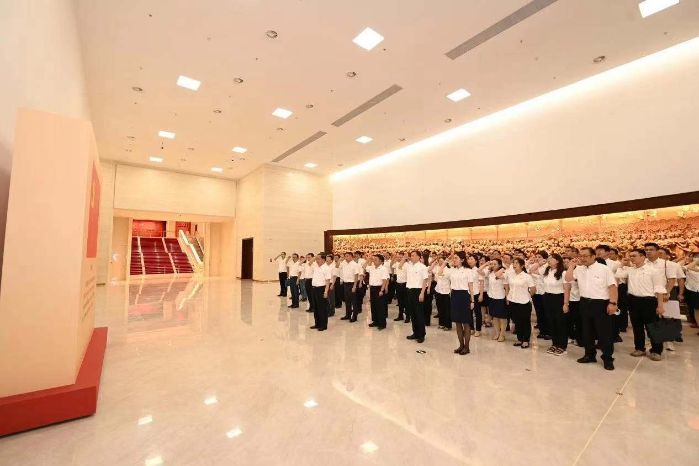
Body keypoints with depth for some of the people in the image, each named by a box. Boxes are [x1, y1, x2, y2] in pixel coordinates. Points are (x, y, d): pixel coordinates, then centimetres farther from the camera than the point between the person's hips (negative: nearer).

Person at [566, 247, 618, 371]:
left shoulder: (604, 269, -7)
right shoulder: (579, 269, 7)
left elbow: (612, 286, -9)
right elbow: (568, 278, 0)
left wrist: (613, 303, -15)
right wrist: (572, 265, -3)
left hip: (601, 304, -5)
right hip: (585, 303, 5)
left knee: (605, 332, 3)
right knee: (587, 331, 14)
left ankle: (608, 358, 17)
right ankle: (590, 355, 28)